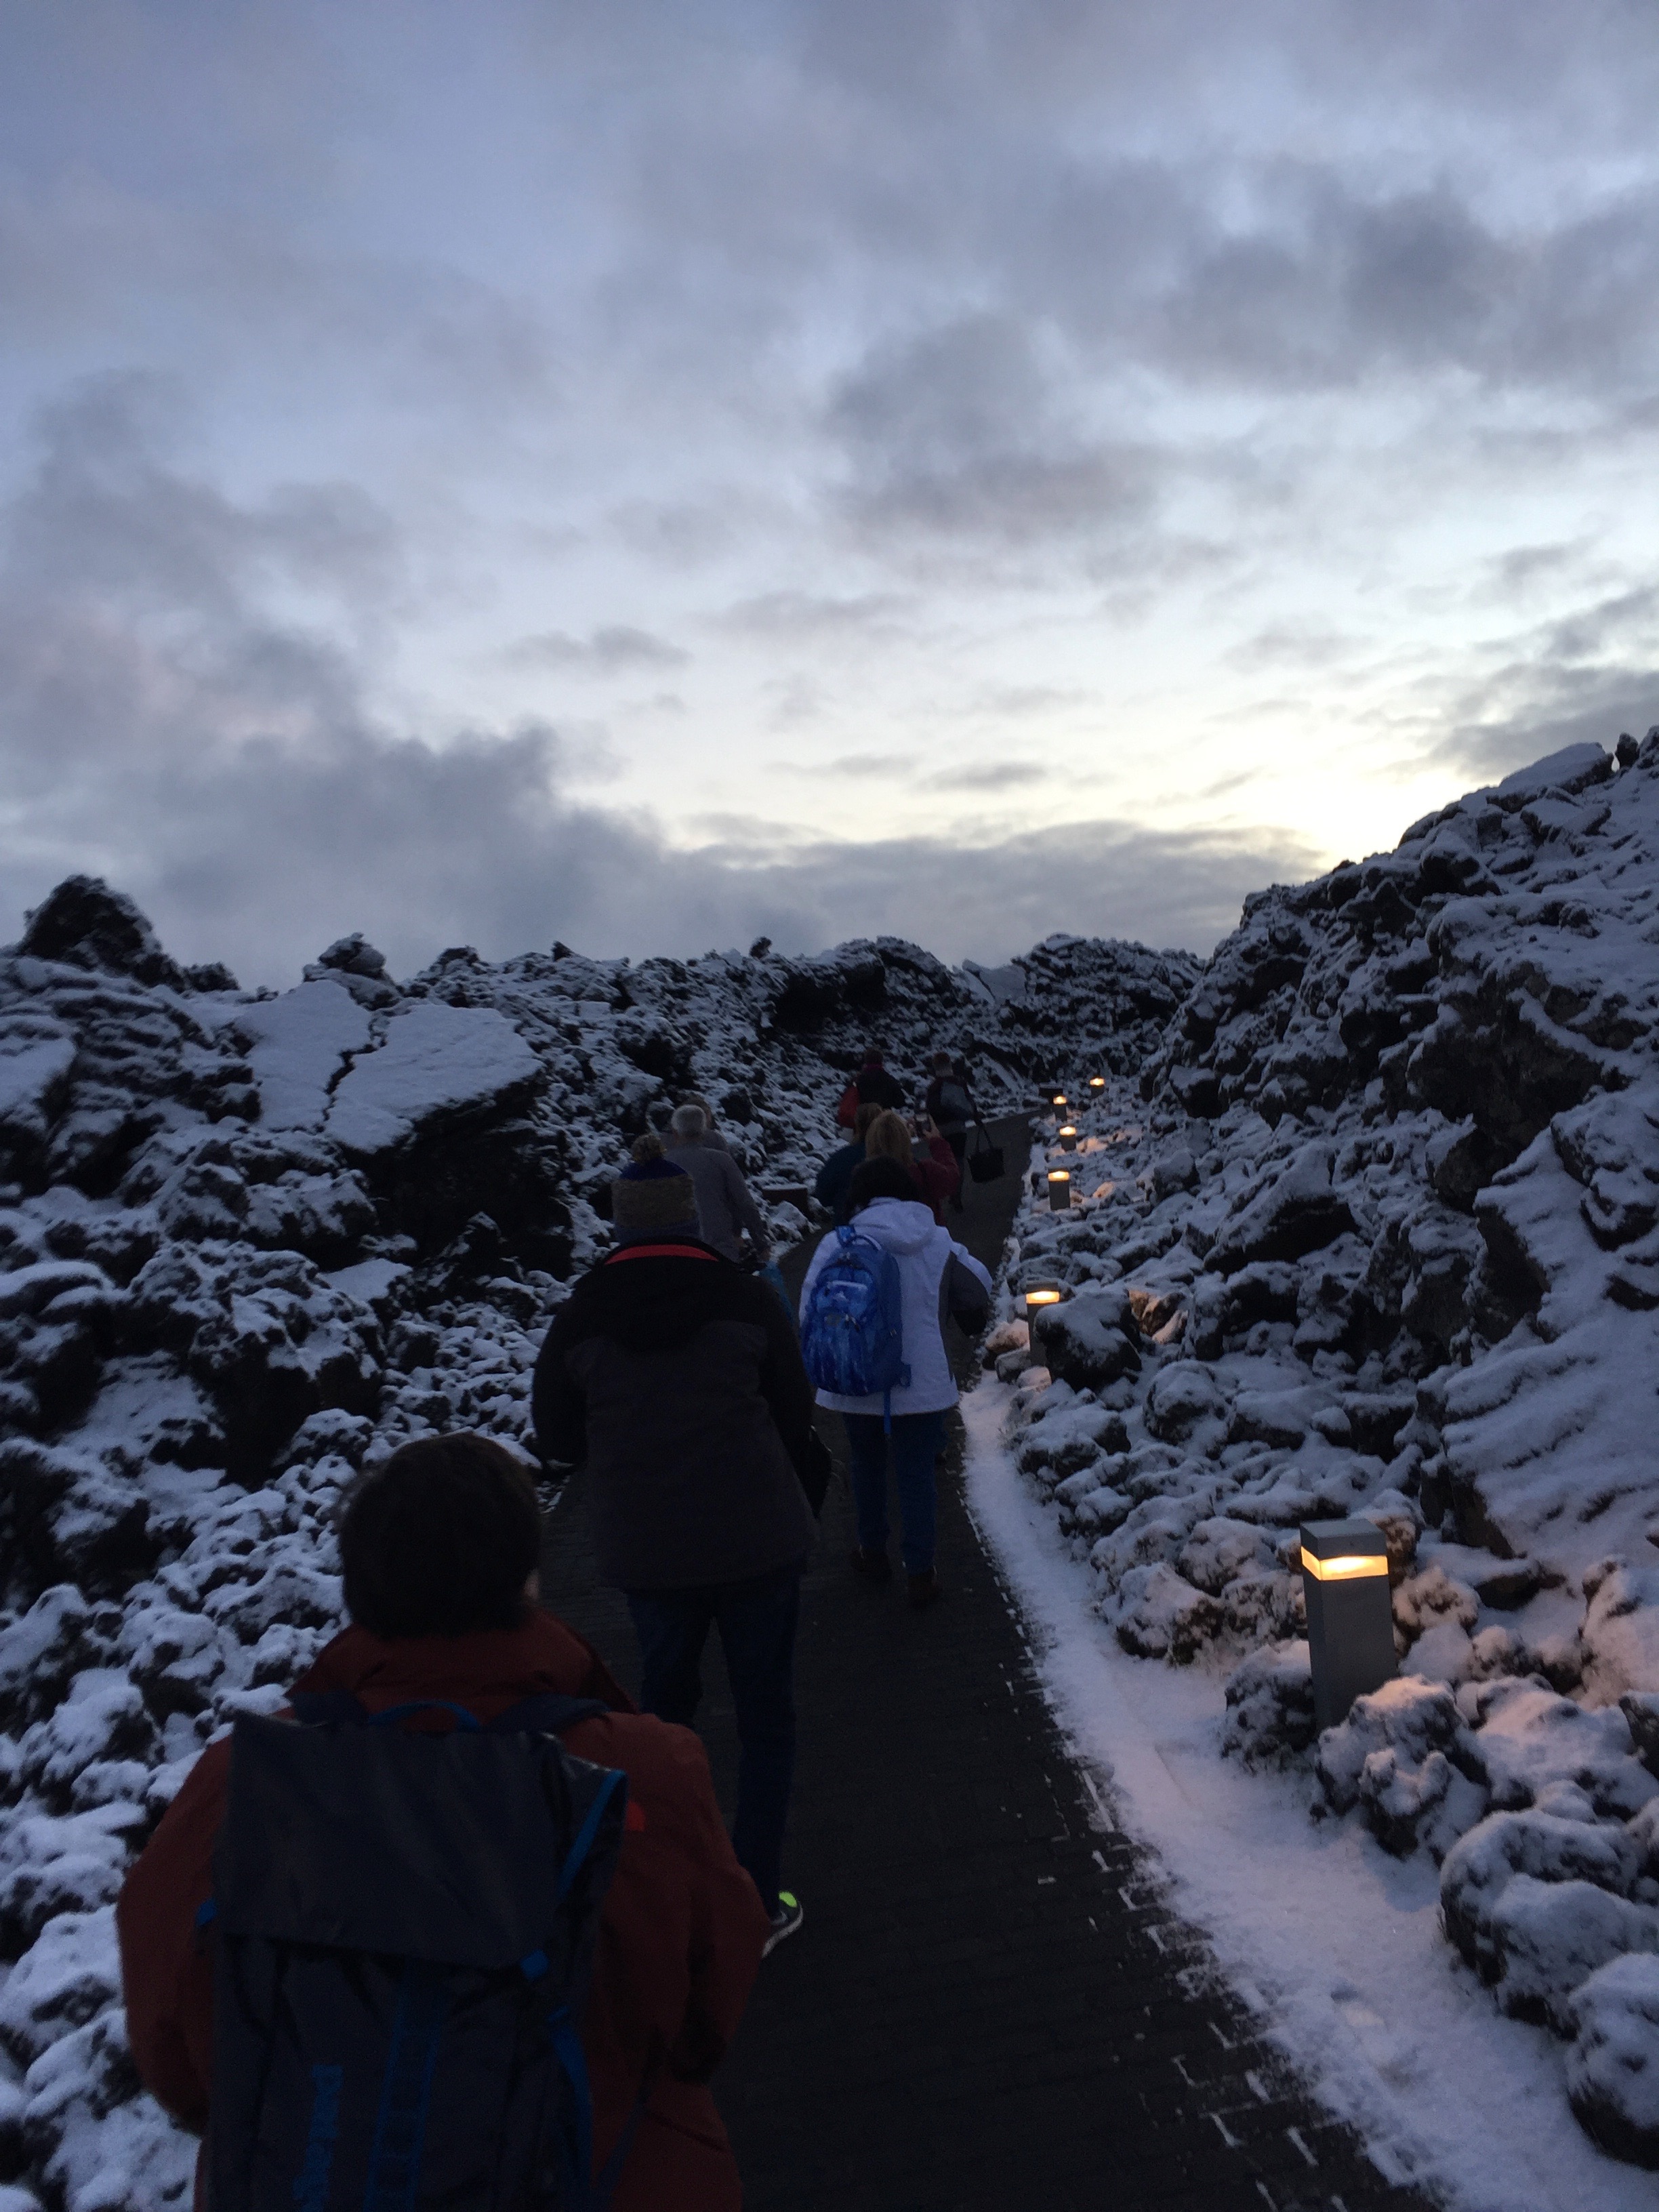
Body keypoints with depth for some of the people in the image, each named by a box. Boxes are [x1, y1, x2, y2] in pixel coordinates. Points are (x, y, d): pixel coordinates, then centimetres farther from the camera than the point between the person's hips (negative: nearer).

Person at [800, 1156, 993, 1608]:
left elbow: (810, 1311, -9)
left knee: (868, 1467, 21)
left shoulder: (838, 1244, -11)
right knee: (917, 1475, 11)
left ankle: (873, 1554, 35)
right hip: (923, 1382, 0)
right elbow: (977, 1295, 7)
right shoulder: (940, 1243, -3)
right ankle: (920, 1572, 15)